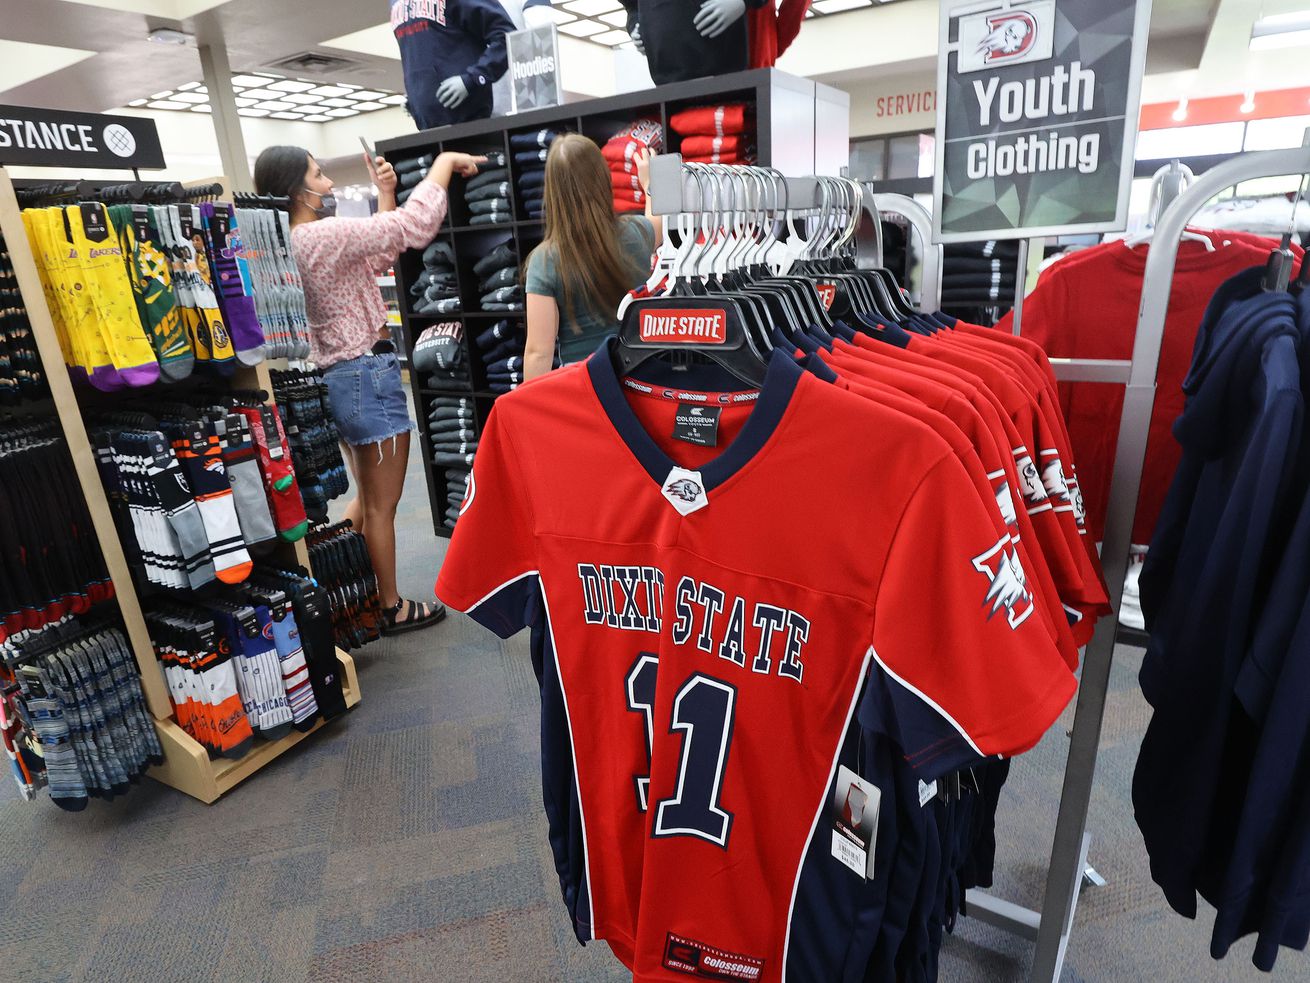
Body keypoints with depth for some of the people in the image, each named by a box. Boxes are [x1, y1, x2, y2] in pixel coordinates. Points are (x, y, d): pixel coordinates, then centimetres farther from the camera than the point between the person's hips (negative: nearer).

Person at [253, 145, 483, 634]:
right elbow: (413, 225, -21)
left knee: (366, 497, 24)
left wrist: (385, 193, 10)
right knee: (382, 506, 4)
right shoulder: (325, 235, -20)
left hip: (338, 378, 10)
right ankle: (391, 608, 19)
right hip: (368, 375, -10)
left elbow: (379, 255, 15)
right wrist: (446, 161, -8)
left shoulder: (289, 245, 10)